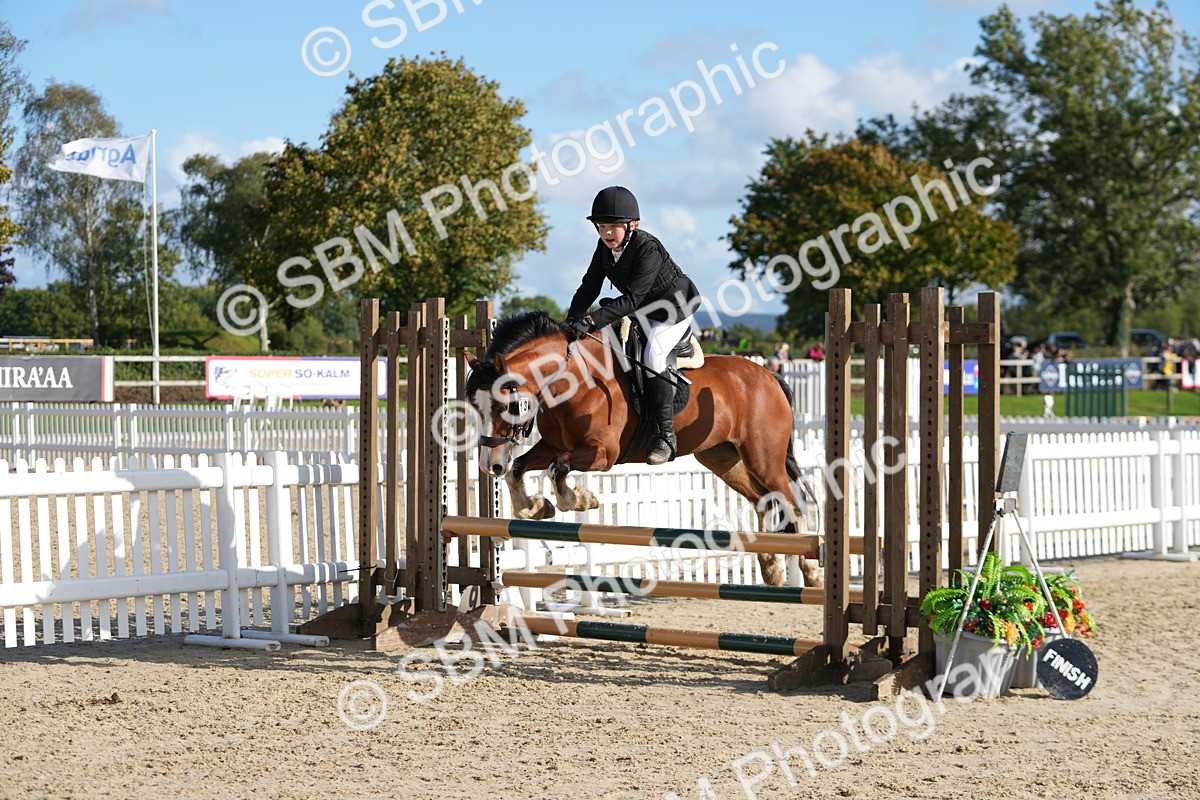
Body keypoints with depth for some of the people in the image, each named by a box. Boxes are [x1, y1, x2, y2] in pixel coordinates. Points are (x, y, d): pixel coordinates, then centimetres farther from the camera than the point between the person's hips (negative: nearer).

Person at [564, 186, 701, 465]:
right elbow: (589, 287, -3)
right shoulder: (604, 248, -6)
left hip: (674, 308, -9)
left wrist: (592, 320, -44)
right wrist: (573, 319, -21)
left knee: (652, 355, -30)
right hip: (642, 313, 9)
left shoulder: (648, 248, -30)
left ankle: (665, 434, -26)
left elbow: (632, 299, -37)